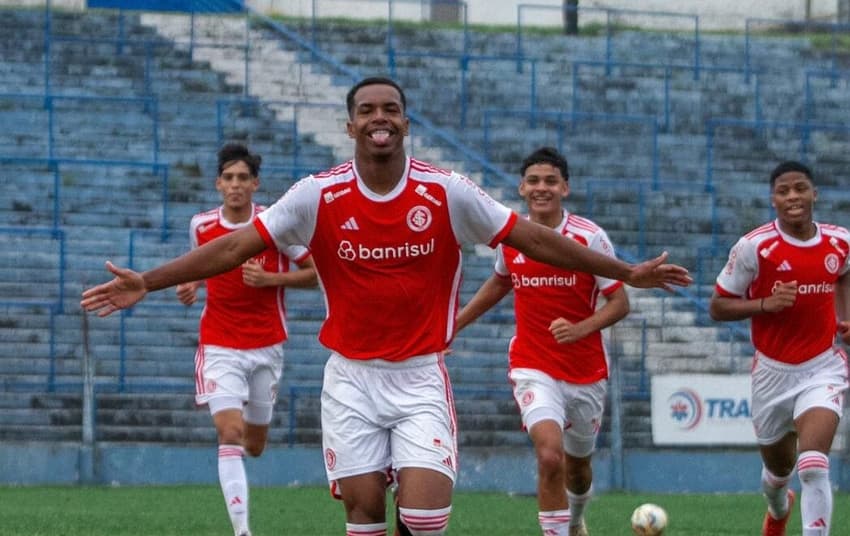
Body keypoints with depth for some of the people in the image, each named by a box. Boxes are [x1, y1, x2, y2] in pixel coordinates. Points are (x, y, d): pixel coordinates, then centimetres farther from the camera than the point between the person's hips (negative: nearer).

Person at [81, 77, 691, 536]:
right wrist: (147, 282, -11)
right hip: (352, 376, 1)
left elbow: (536, 239, -1)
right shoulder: (319, 196, -6)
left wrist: (626, 272, -2)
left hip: (421, 377, -1)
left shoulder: (446, 193, -7)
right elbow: (235, 246, -5)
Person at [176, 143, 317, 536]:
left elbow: (317, 273, -4)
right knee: (229, 434, -19)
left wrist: (270, 278, -18)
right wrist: (190, 285, -1)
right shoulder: (201, 226, -1)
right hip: (219, 346, 0)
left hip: (266, 346, 0)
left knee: (253, 446, 11)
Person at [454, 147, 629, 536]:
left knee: (577, 465, 19)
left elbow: (620, 303, -8)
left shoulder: (590, 237, -10)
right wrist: (455, 323, 20)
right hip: (533, 368, 0)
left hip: (586, 371, 0)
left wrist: (580, 329, -25)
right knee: (550, 456, -25)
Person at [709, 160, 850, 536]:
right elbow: (717, 307, -8)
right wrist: (766, 303, -23)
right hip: (773, 372, 0)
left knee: (814, 468, -21)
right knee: (778, 469, 19)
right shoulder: (754, 247, -13)